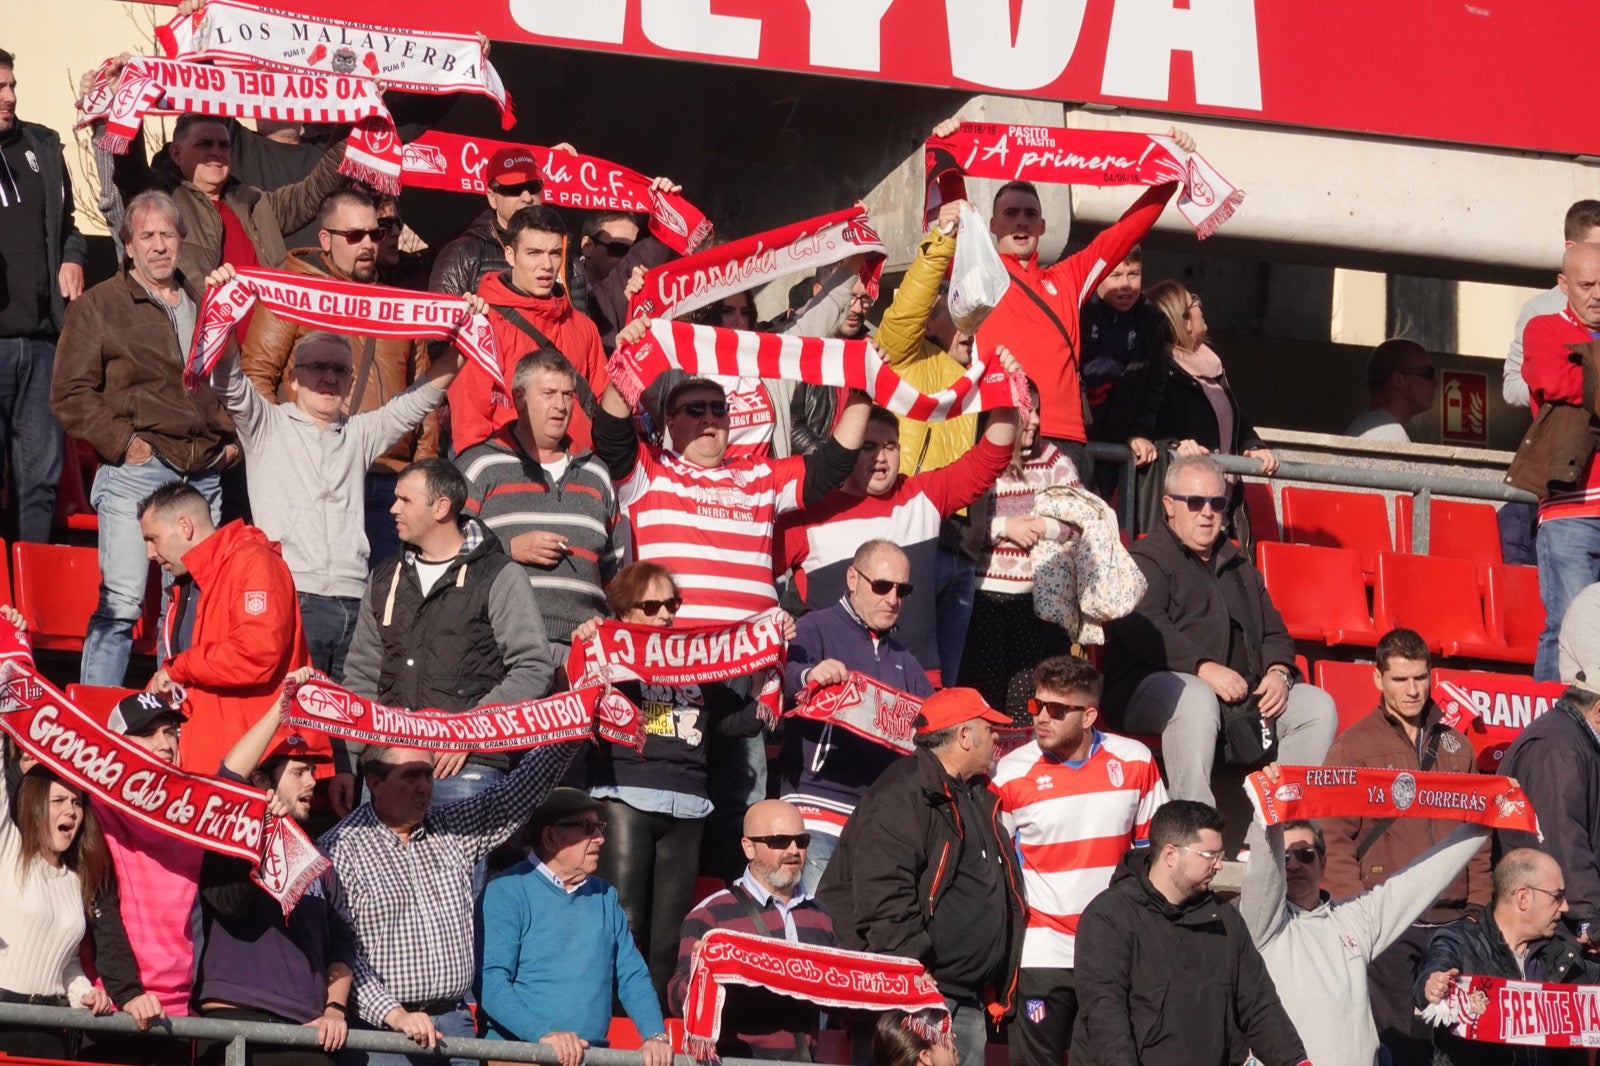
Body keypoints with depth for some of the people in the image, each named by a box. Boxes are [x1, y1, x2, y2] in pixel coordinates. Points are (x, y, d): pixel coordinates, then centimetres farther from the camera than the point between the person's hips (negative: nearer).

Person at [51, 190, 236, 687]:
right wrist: (122, 442, -11)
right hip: (137, 472, -5)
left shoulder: (207, 301, 16)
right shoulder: (98, 306, 3)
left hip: (205, 474, 5)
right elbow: (70, 394, -2)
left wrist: (234, 437, 14)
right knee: (121, 600, -12)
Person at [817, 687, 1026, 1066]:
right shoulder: (902, 797, -11)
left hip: (969, 1003, 9)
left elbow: (1002, 896, 28)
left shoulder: (979, 800, 19)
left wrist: (1000, 988, 19)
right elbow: (884, 902, -21)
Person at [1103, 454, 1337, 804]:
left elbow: (1274, 632, 28)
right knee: (1194, 698, -40)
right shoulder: (1146, 559, 4)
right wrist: (1205, 669, -26)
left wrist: (1279, 672, 2)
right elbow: (1142, 629, -14)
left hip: (1242, 694, 7)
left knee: (1317, 706, -10)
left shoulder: (1238, 565, 28)